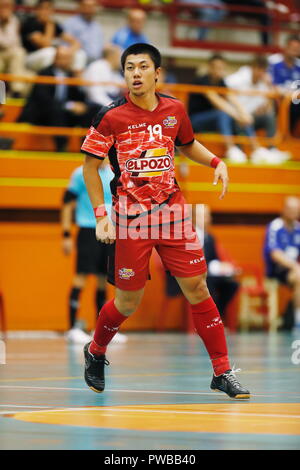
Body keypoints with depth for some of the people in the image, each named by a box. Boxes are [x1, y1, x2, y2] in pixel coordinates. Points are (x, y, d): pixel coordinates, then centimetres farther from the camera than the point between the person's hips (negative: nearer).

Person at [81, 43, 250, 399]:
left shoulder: (174, 110, 2)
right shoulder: (110, 116, -8)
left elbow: (187, 144, 22)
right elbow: (90, 167, 0)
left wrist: (216, 161, 3)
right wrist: (100, 216, -7)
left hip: (172, 214, 3)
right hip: (130, 218, -3)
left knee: (197, 289, -2)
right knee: (128, 302, 4)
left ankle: (222, 372, 5)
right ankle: (95, 353, 33)